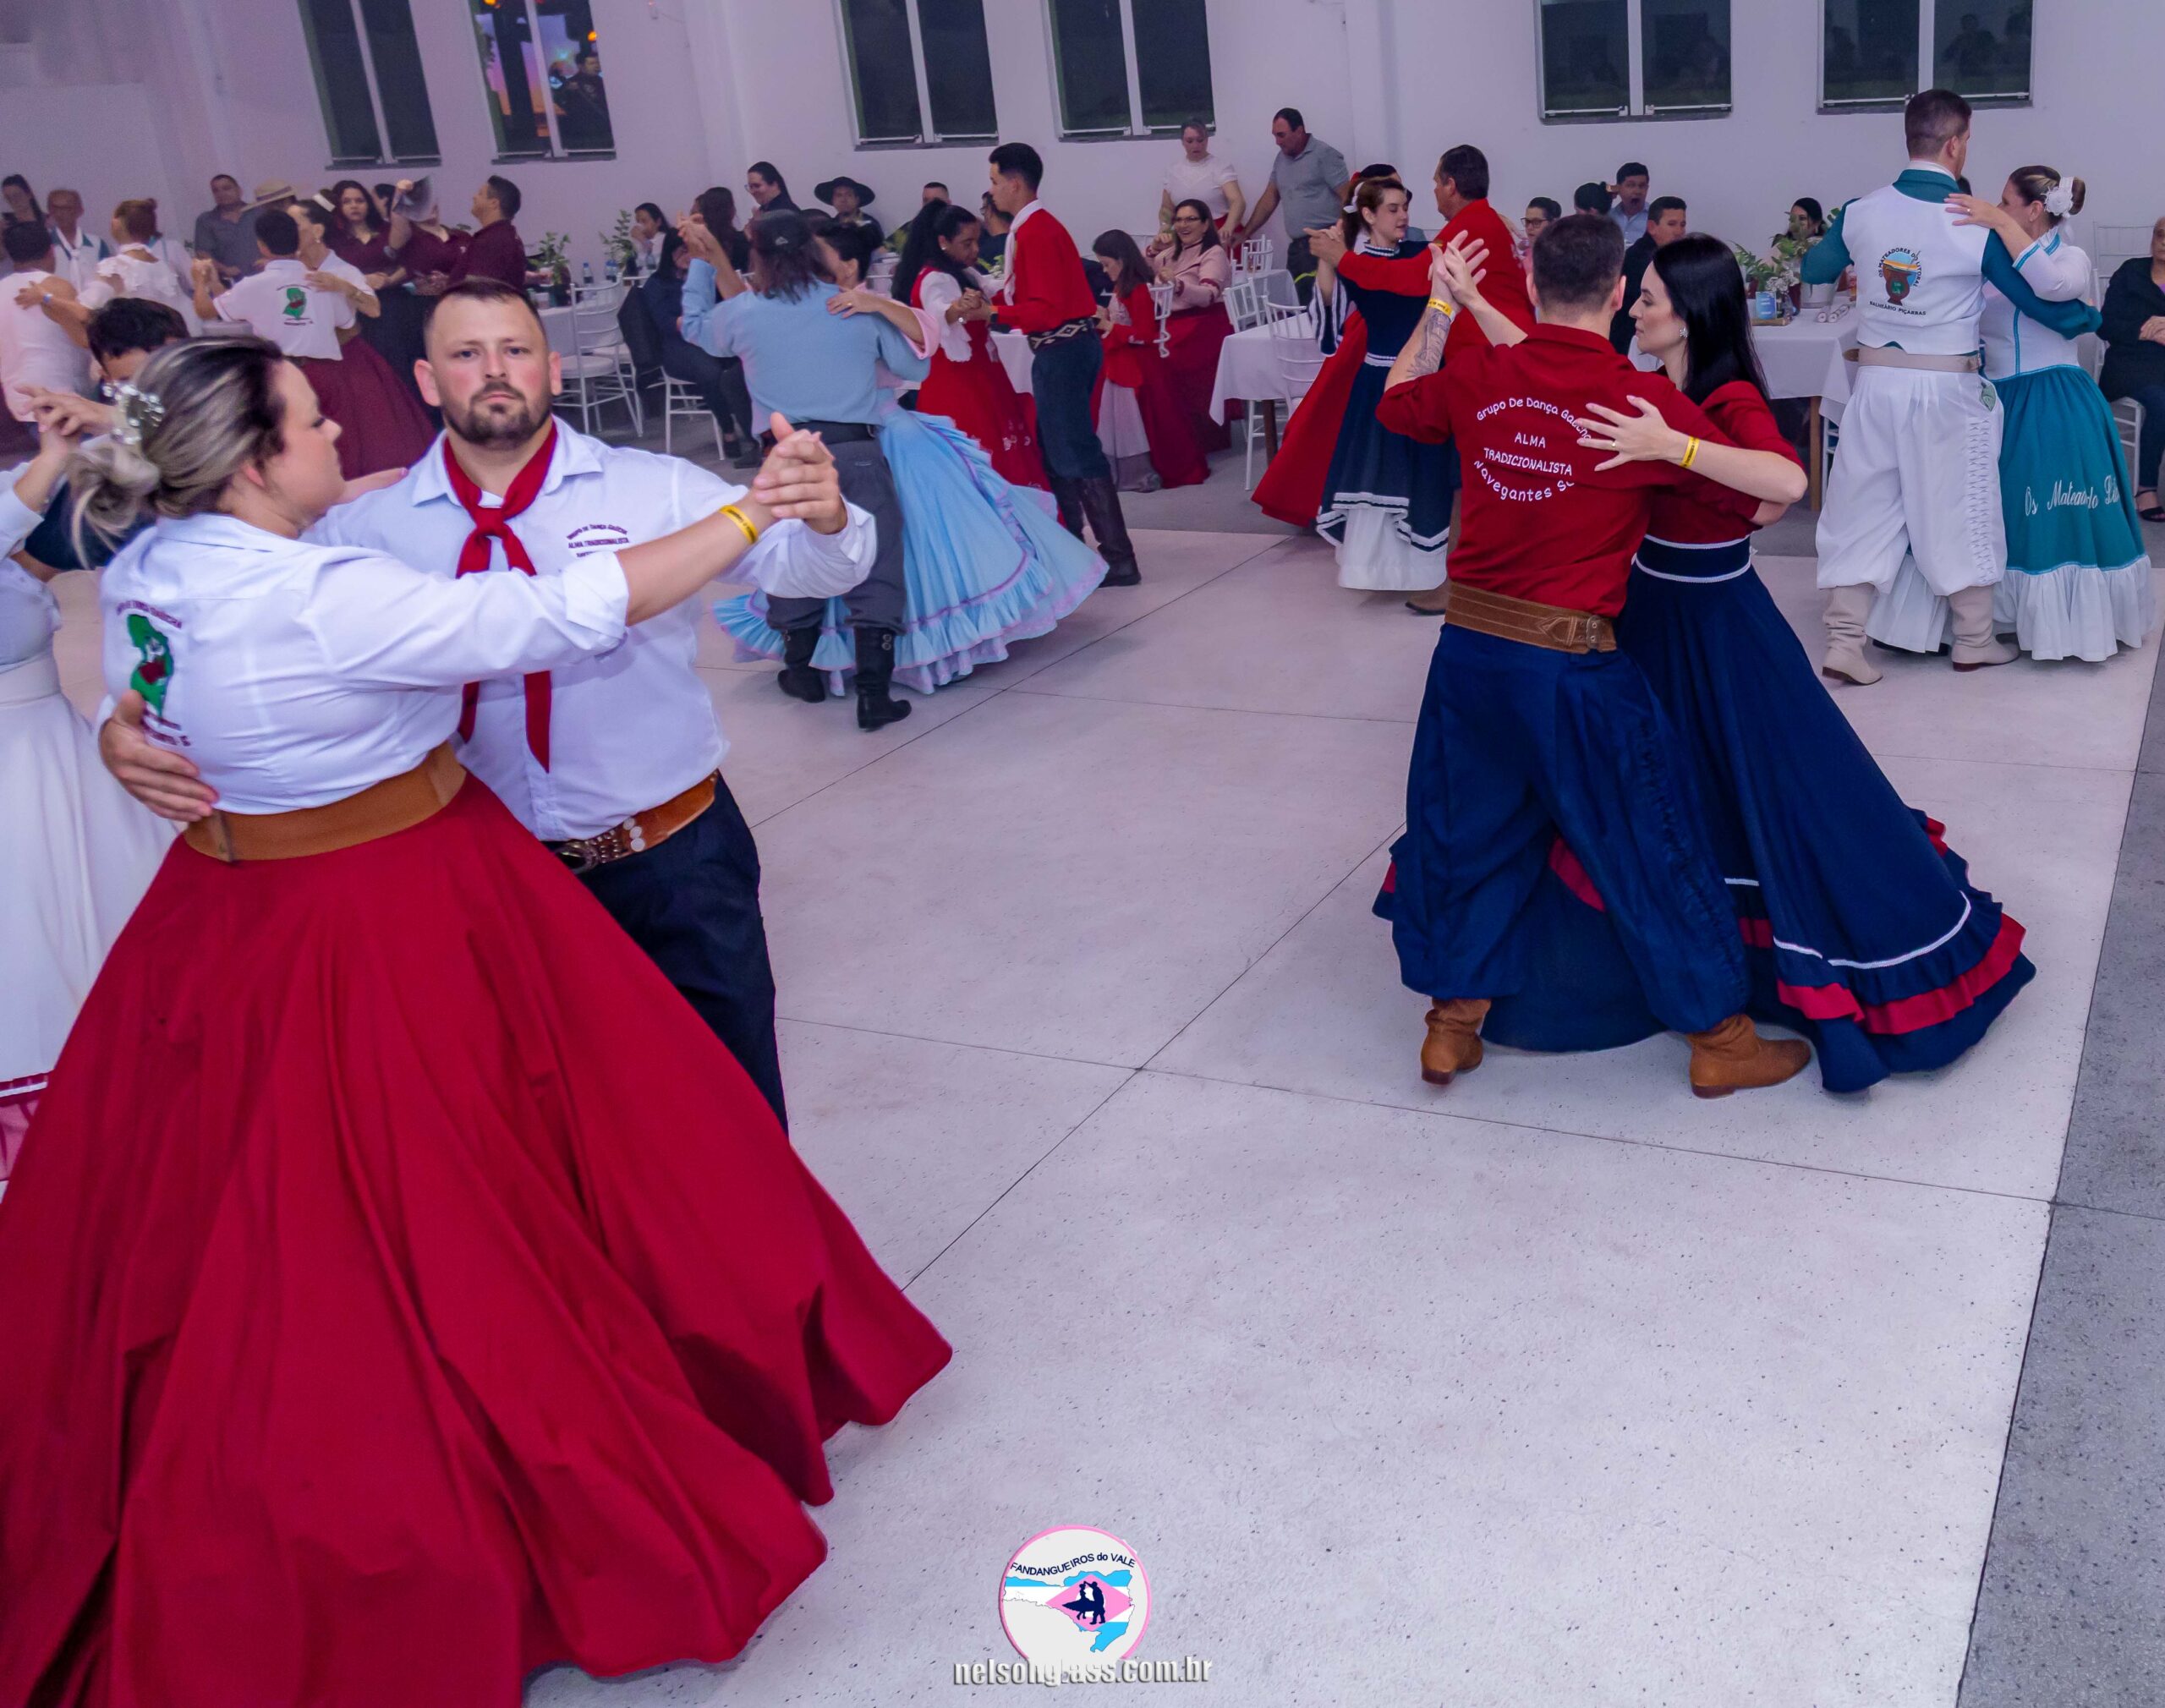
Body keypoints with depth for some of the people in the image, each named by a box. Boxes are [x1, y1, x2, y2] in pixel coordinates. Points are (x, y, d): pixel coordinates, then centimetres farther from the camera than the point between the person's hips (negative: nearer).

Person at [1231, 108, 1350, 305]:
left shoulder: (1324, 155, -5)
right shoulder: (1281, 158, 16)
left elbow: (1347, 198, -9)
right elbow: (1269, 198, 21)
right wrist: (1244, 233, 16)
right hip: (1297, 245, 7)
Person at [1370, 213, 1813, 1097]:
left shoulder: (1476, 374, 0)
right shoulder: (1640, 397, -12)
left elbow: (1395, 402, 23)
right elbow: (1789, 483, -12)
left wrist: (1439, 306, 26)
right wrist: (1675, 447, -22)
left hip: (1469, 649, 4)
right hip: (1571, 662, -4)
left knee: (1467, 831, 20)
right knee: (1651, 842, 10)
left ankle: (1450, 1024, 29)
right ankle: (1719, 1040, 23)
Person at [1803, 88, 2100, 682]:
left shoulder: (1861, 214, -2)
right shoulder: (1977, 225, -10)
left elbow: (1815, 270, 17)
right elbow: (2038, 299, -2)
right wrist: (2087, 317, 18)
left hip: (1876, 380, 3)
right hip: (1947, 385, -2)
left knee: (1864, 506, 8)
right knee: (1957, 507, 9)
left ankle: (1844, 643, 2)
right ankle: (1974, 640, 23)